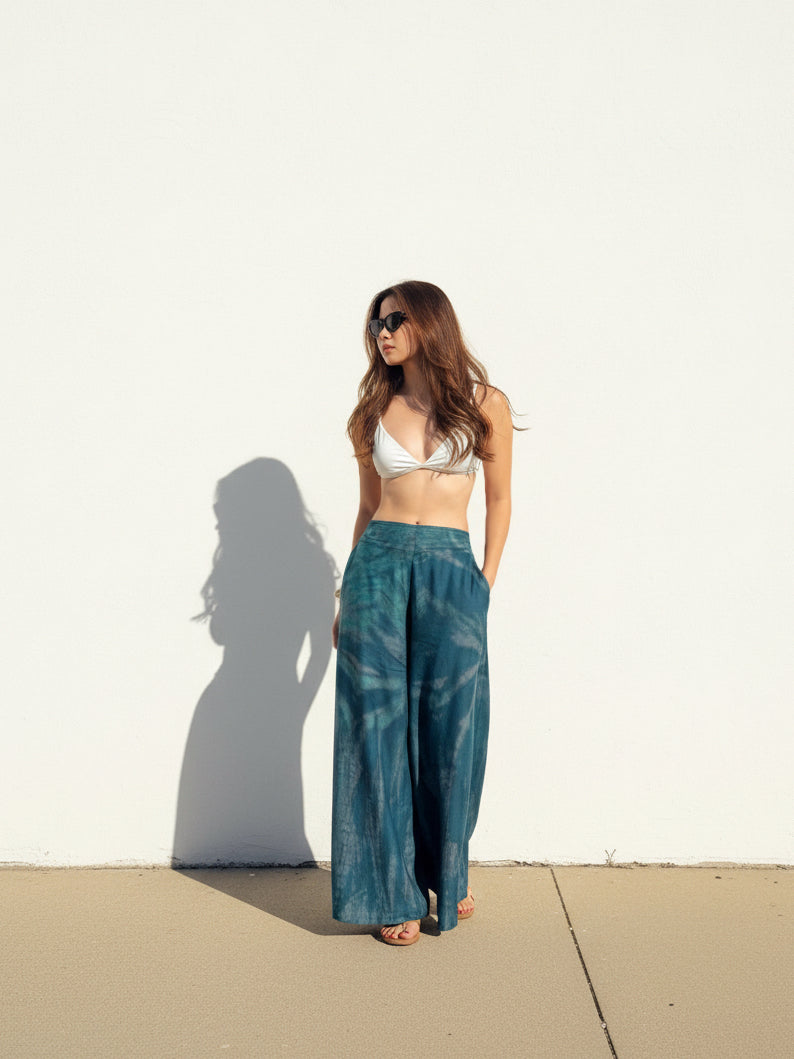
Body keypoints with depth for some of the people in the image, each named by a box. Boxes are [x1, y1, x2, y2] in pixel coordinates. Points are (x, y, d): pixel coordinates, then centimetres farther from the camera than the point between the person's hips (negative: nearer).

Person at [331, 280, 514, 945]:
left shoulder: (485, 404, 4)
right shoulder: (375, 412, 10)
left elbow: (499, 498, 9)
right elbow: (369, 508, 14)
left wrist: (486, 582, 2)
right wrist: (348, 594, 10)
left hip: (452, 571, -1)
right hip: (379, 566, 2)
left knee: (451, 729, 4)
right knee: (380, 727, 2)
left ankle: (447, 873, 28)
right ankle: (394, 893, 16)